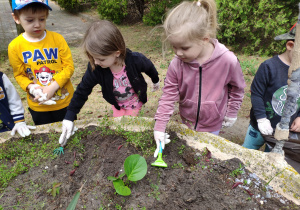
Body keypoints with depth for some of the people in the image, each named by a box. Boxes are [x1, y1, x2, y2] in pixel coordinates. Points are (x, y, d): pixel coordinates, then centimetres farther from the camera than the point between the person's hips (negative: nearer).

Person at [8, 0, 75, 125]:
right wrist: (31, 88, -20)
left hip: (65, 101, -1)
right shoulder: (15, 46, -9)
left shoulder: (57, 39, -12)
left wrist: (53, 86, -21)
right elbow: (19, 75, -1)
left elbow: (69, 66, -10)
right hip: (38, 106, 1)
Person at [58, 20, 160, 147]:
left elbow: (149, 67, -12)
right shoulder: (95, 68, -31)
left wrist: (156, 81, 9)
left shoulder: (135, 60, -37)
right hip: (117, 104, 3)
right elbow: (82, 91, -20)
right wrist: (69, 117, -22)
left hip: (135, 101, -2)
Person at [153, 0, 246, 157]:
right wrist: (159, 126, -17)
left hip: (212, 125, -2)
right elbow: (169, 95, -14)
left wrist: (231, 113, 1)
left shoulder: (228, 61, -26)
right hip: (187, 122, 2)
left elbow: (237, 88, -7)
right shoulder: (176, 64, -21)